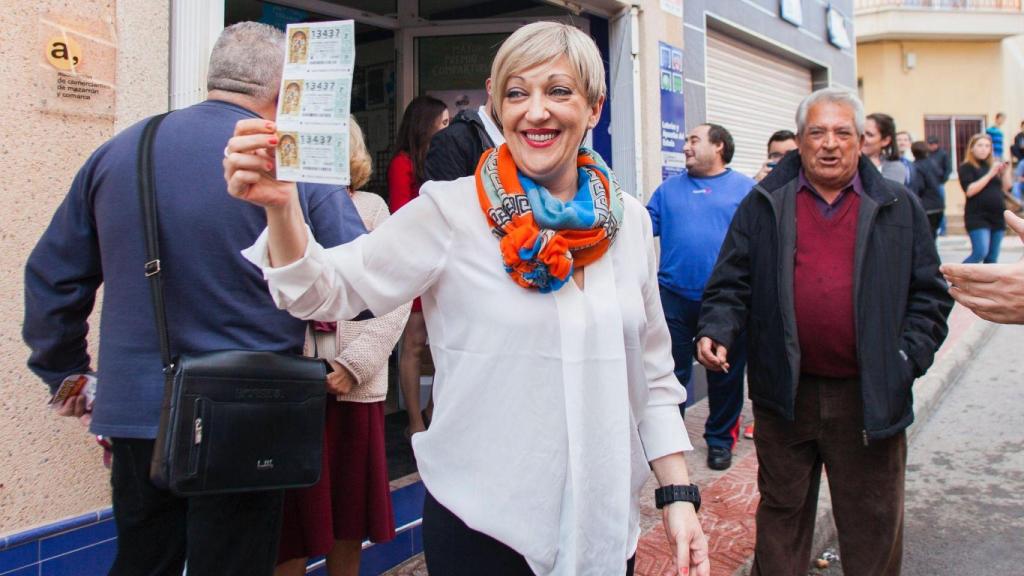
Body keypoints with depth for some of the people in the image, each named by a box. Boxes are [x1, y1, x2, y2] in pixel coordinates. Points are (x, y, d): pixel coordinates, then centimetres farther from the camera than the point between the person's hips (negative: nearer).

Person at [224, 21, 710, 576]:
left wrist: (678, 494, 3)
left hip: (606, 521, 4)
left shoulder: (630, 221, 1)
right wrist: (281, 207, -32)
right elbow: (330, 290, -14)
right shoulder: (451, 212, -10)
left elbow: (652, 372, 7)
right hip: (482, 526, -4)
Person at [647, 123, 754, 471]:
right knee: (671, 371, 7)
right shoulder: (670, 188, 13)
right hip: (676, 298, 2)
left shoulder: (745, 189, 4)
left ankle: (720, 439, 27)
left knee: (725, 375, 10)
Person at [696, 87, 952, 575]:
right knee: (782, 513, 14)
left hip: (871, 398, 1)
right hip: (785, 394, 0)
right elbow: (731, 284, 3)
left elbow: (929, 293, 8)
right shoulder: (764, 206, 4)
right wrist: (715, 332, -14)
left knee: (873, 524, 12)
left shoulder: (898, 208, 7)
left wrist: (909, 358, -3)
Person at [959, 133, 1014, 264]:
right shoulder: (966, 167, -2)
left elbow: (1006, 187, 10)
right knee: (980, 253, -19)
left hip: (997, 216, 6)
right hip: (977, 217, -6)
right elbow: (969, 191, -15)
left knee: (992, 257, 5)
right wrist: (989, 174, -18)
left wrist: (1005, 171, -5)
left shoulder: (993, 165, 14)